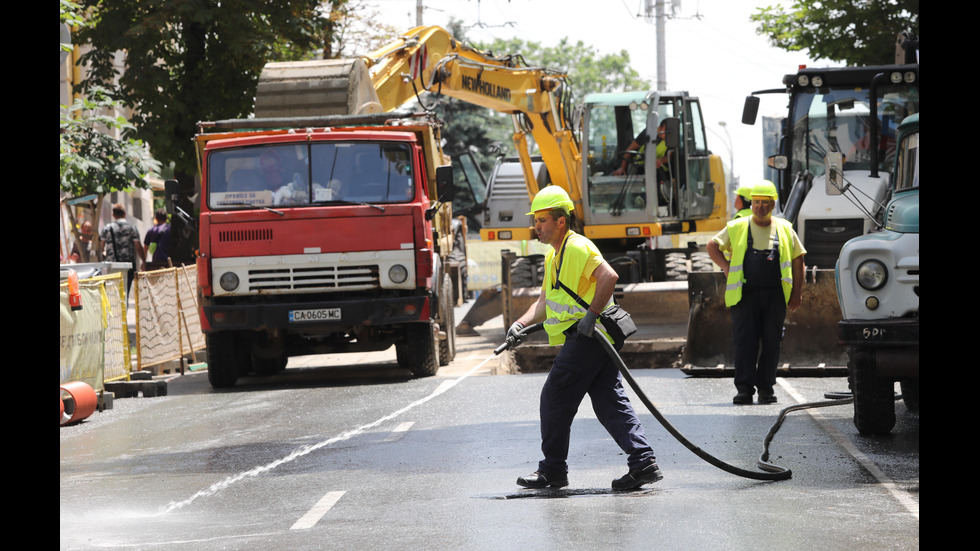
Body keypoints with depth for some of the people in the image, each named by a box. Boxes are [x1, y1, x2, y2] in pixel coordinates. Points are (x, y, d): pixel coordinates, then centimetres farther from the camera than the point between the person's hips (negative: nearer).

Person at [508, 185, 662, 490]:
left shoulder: (577, 248, -12)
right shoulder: (553, 256, 20)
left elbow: (609, 276, -25)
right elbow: (545, 301, 21)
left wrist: (590, 315, -25)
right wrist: (521, 324, 6)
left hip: (586, 337, -10)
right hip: (597, 340, 10)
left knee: (555, 399, -1)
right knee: (611, 402, 4)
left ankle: (553, 470, 8)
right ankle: (643, 462, -4)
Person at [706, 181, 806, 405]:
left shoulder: (784, 229, 11)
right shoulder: (737, 228, 8)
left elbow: (797, 260, 15)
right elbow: (712, 246, 14)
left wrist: (797, 293, 8)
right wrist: (726, 267, -1)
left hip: (774, 294, 1)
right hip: (745, 294, -1)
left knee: (771, 342, 1)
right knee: (744, 341, -7)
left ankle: (766, 388, 7)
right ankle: (744, 389, -7)